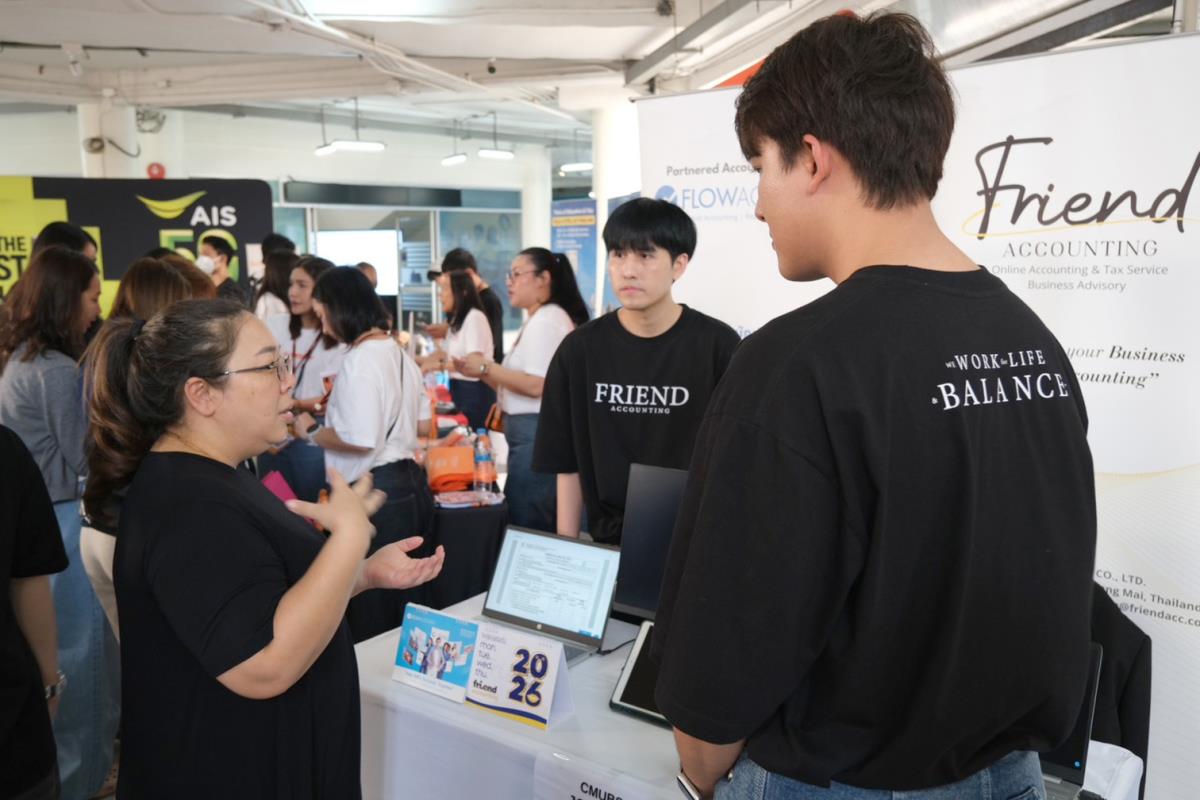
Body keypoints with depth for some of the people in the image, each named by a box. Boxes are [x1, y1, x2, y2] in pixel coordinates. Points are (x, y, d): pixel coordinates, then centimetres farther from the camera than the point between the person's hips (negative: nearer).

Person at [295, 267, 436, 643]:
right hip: (410, 482, 9)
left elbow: (360, 440, -22)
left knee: (371, 617, 1)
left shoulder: (360, 359, -15)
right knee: (403, 607, 17)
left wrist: (312, 432, -7)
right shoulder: (400, 354, 12)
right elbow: (422, 424, 20)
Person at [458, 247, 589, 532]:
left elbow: (536, 385, -21)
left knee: (523, 526, -6)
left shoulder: (547, 319, -12)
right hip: (531, 431, 10)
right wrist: (483, 373, 7)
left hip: (537, 433, -10)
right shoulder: (538, 319, 20)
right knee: (542, 526, 12)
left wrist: (485, 367, -13)